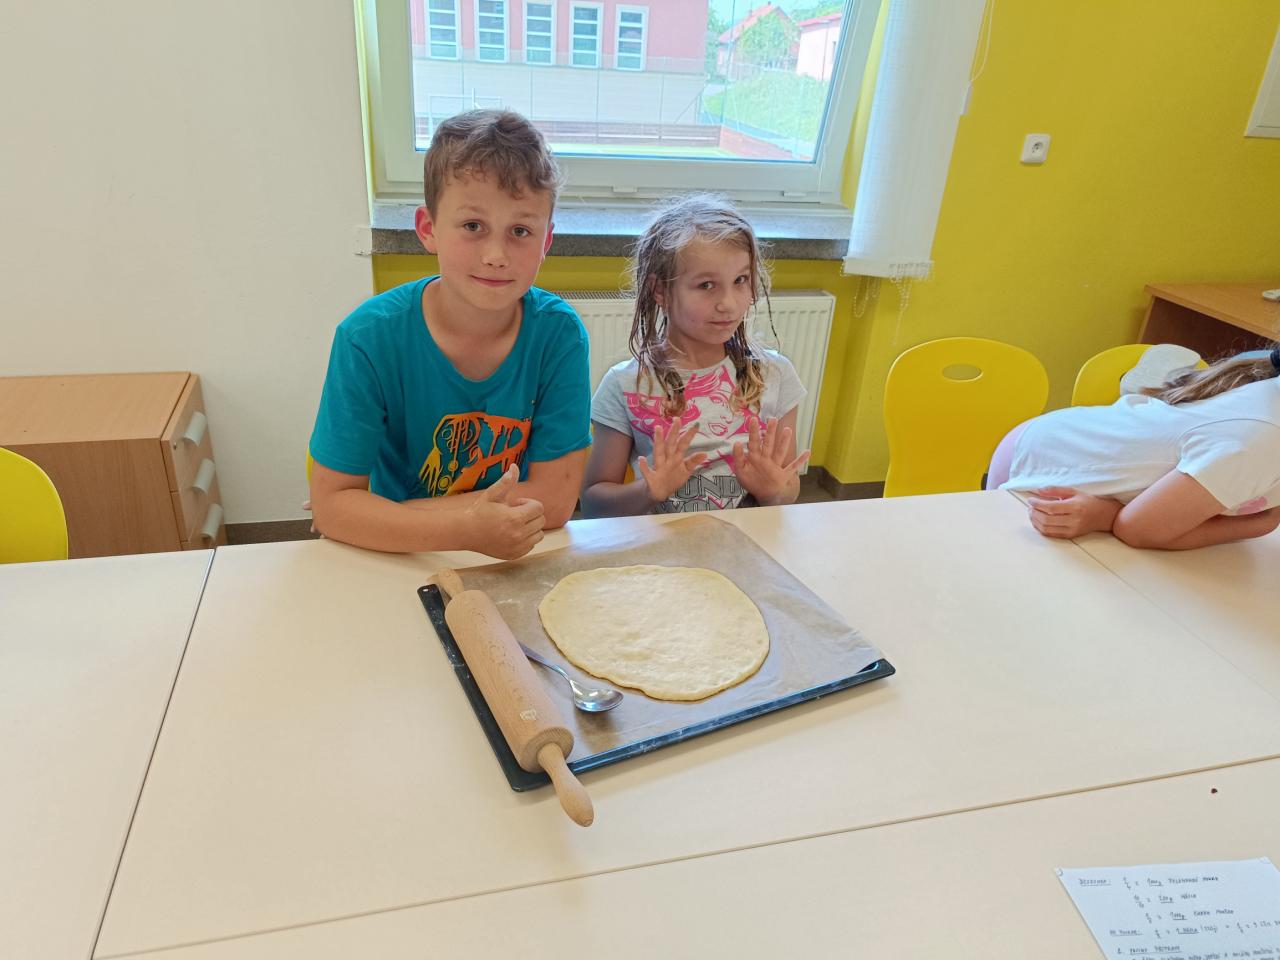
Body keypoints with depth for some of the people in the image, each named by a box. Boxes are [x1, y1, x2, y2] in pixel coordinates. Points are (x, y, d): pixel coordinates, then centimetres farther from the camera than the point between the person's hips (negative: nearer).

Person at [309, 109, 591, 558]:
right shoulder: (370, 337, -15)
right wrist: (466, 530, -29)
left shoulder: (558, 332, -14)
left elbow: (555, 497, -14)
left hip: (522, 565, 1)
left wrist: (377, 516, -16)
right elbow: (331, 504, -13)